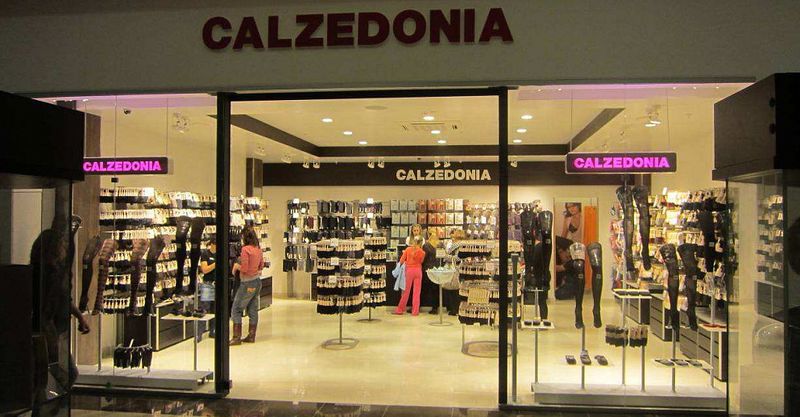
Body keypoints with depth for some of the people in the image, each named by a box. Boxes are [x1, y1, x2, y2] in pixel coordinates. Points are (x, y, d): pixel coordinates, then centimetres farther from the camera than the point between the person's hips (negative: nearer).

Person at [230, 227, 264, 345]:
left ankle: (237, 337, -1)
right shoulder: (258, 249, 7)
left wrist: (236, 266, -2)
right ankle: (251, 336, 17)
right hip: (257, 281, 8)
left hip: (248, 283, -8)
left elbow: (244, 268, -20)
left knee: (236, 310, 0)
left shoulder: (245, 249, -16)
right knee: (253, 309, 12)